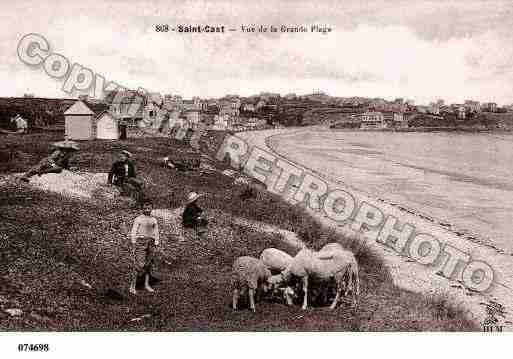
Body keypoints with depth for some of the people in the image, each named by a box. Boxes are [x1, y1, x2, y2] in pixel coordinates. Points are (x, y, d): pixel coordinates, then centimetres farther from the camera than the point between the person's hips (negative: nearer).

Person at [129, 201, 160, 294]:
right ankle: (132, 286, -5)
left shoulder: (154, 220, 10)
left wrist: (156, 244, 8)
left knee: (149, 264, 8)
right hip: (140, 241, -4)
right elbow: (133, 232, -3)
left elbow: (156, 234, 14)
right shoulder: (138, 219, -2)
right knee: (139, 264, -11)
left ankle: (147, 284, 18)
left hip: (150, 242, 5)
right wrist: (133, 246, -7)